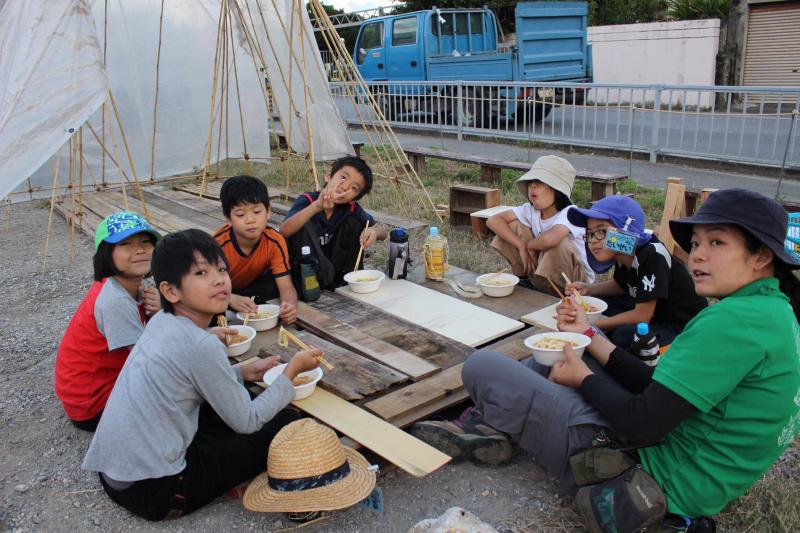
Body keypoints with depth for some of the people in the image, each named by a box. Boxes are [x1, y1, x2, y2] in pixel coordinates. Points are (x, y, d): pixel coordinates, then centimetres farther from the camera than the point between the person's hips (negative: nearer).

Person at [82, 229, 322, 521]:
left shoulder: (161, 321, 1)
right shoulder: (201, 346, -23)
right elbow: (246, 422, -13)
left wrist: (243, 372, 9)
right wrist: (292, 370, -4)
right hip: (151, 489, -8)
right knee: (287, 424, -4)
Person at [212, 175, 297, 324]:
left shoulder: (275, 242, -27)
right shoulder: (218, 244, -33)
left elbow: (286, 287, -29)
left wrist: (290, 305, -53)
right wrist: (232, 299, -53)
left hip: (253, 286, 2)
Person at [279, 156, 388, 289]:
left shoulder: (351, 208, -8)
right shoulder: (307, 200, -20)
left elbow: (383, 232, -5)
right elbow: (284, 231, -37)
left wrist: (374, 232, -31)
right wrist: (317, 206, -50)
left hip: (333, 267, 4)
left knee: (353, 223, -13)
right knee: (304, 225, -29)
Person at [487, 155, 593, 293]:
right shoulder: (531, 209, -7)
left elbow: (549, 239, -47)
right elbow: (493, 220, -12)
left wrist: (529, 245, -24)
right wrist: (522, 247, -22)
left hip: (578, 281, -5)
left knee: (559, 243, -36)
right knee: (512, 226, -7)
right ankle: (526, 279, 4)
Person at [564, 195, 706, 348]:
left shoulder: (653, 256, -28)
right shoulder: (623, 253, -5)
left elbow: (642, 316, -26)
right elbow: (620, 285, 19)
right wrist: (588, 288, 0)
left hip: (685, 326, -9)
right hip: (654, 314, 9)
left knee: (624, 335, -31)